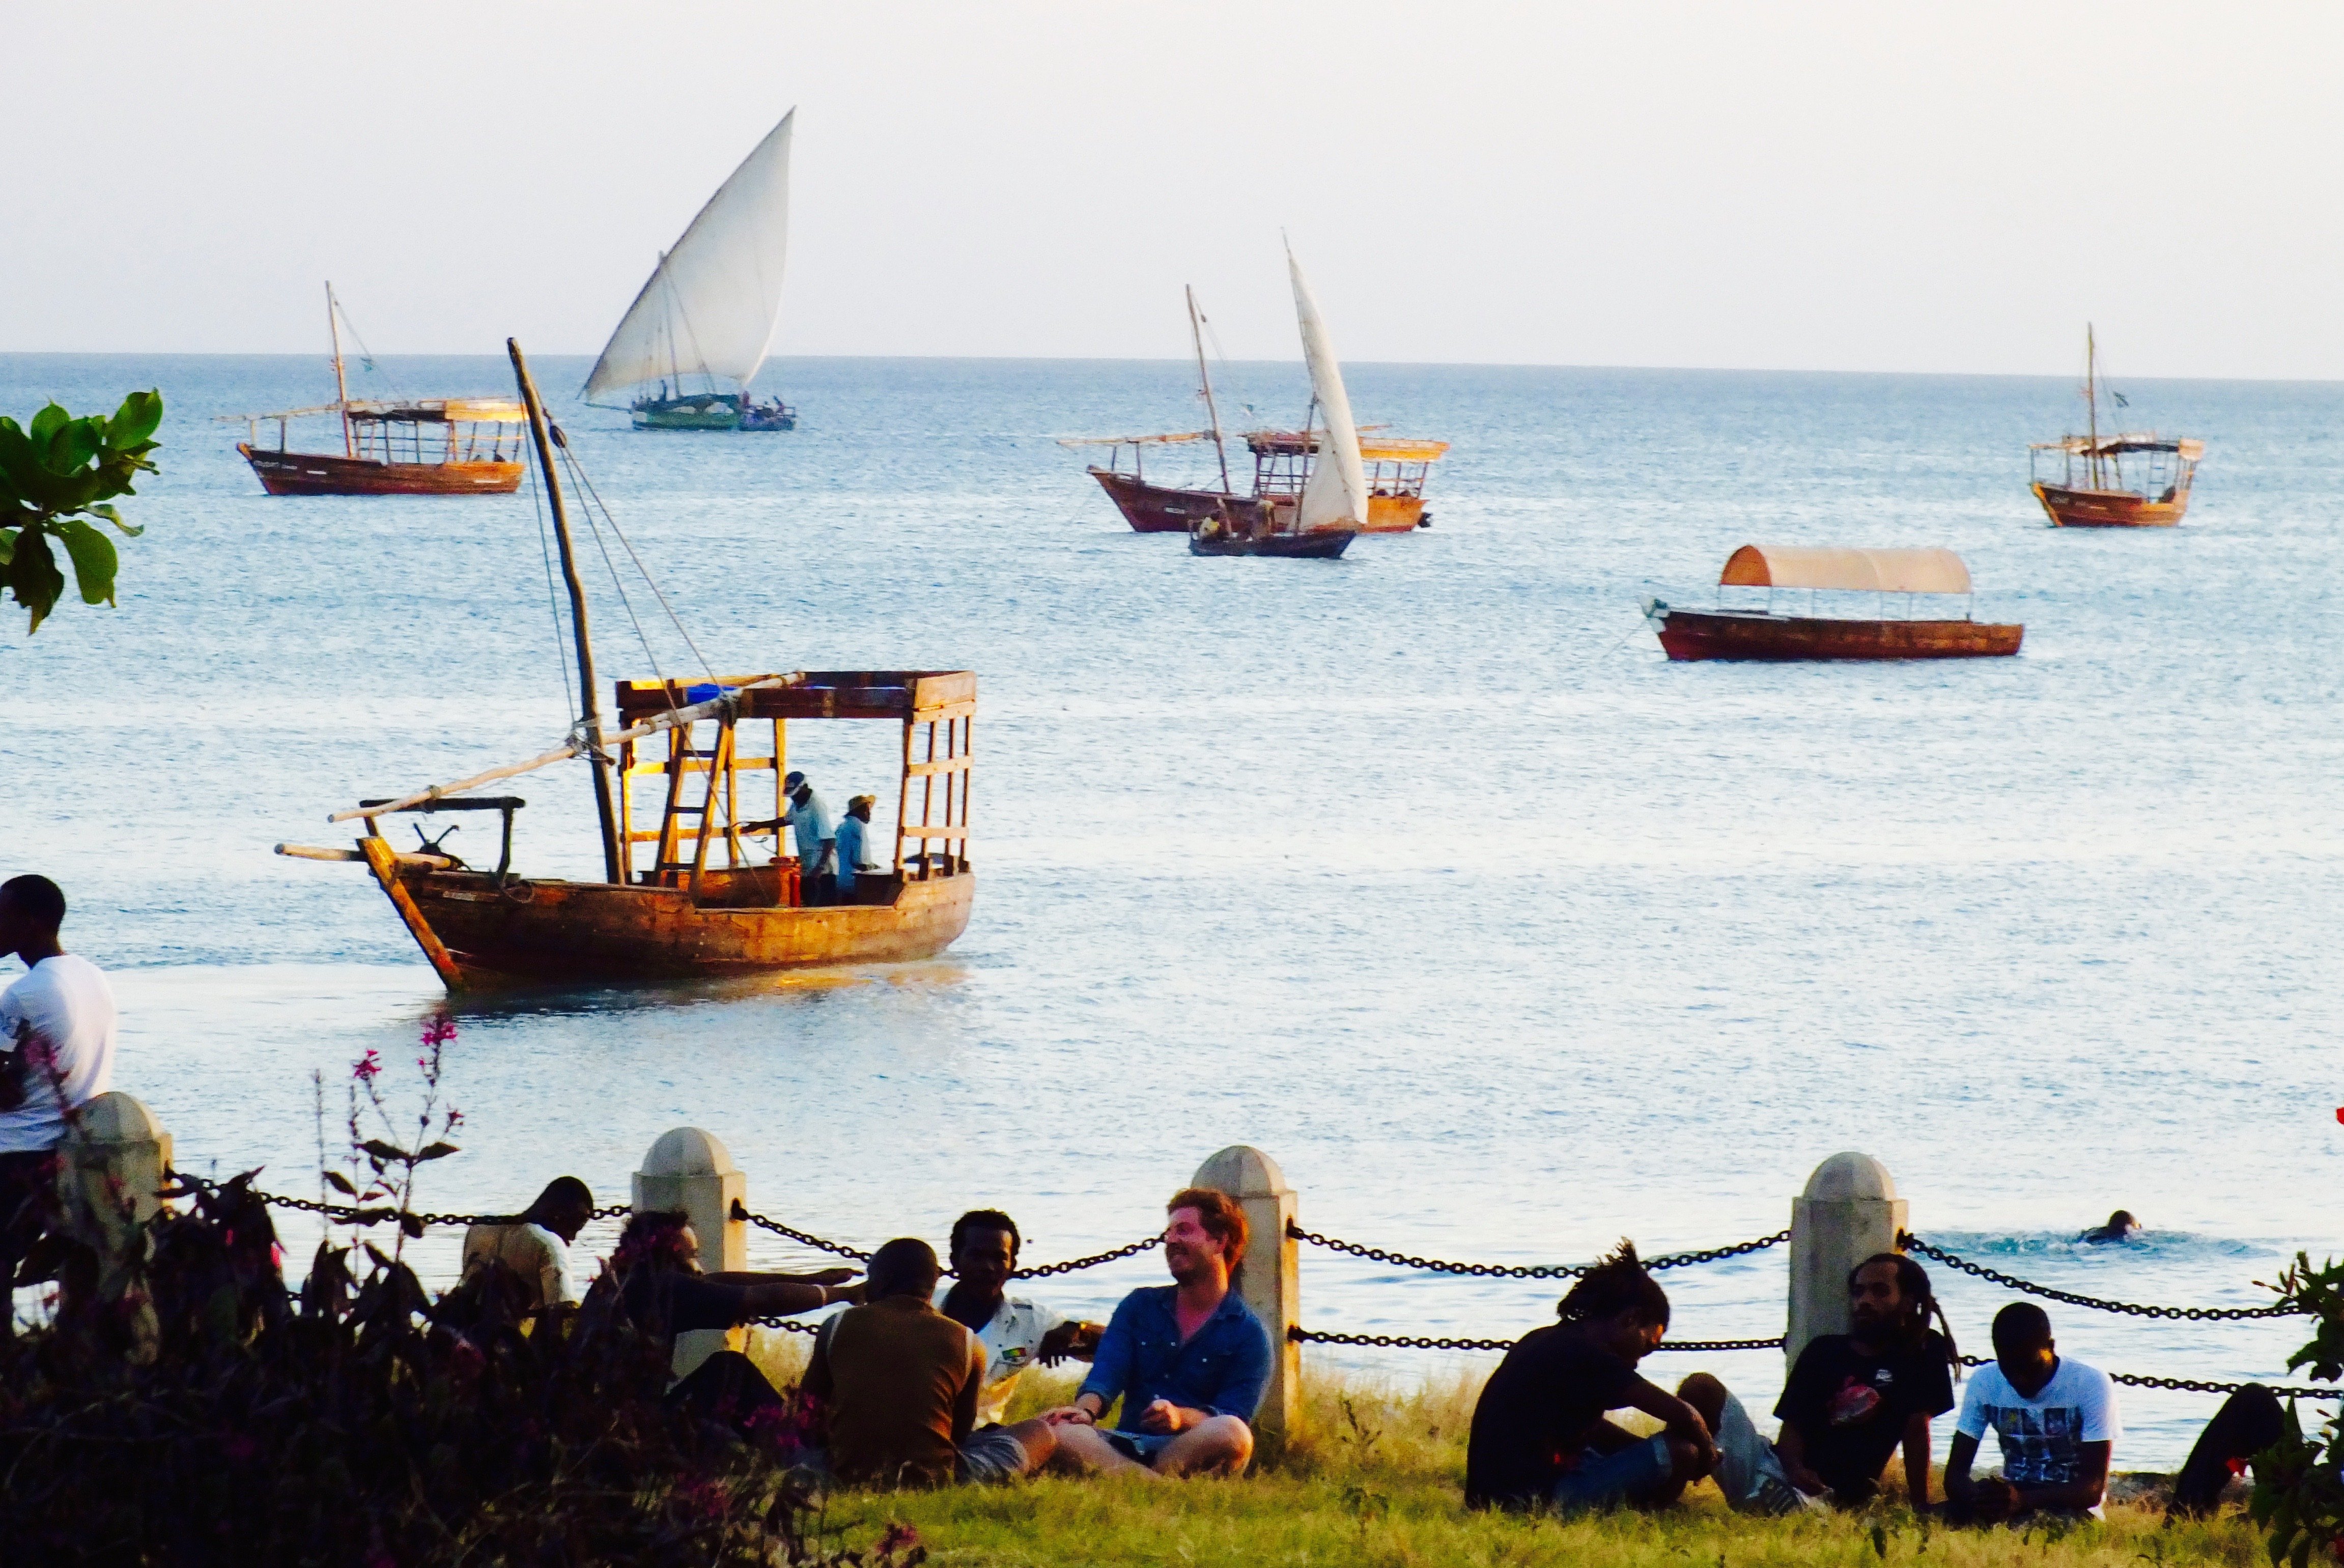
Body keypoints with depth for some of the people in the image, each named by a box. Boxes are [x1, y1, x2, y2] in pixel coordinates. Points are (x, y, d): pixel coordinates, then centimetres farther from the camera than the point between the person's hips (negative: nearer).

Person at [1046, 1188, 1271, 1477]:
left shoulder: (1248, 1332, 5)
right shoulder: (1140, 1305, 18)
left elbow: (1235, 1417, -7)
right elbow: (1105, 1374, 3)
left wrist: (1182, 1417, -28)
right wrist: (1085, 1410, -21)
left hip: (1194, 1452, -3)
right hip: (1128, 1447, 3)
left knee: (1231, 1433, -37)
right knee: (1063, 1433, -30)